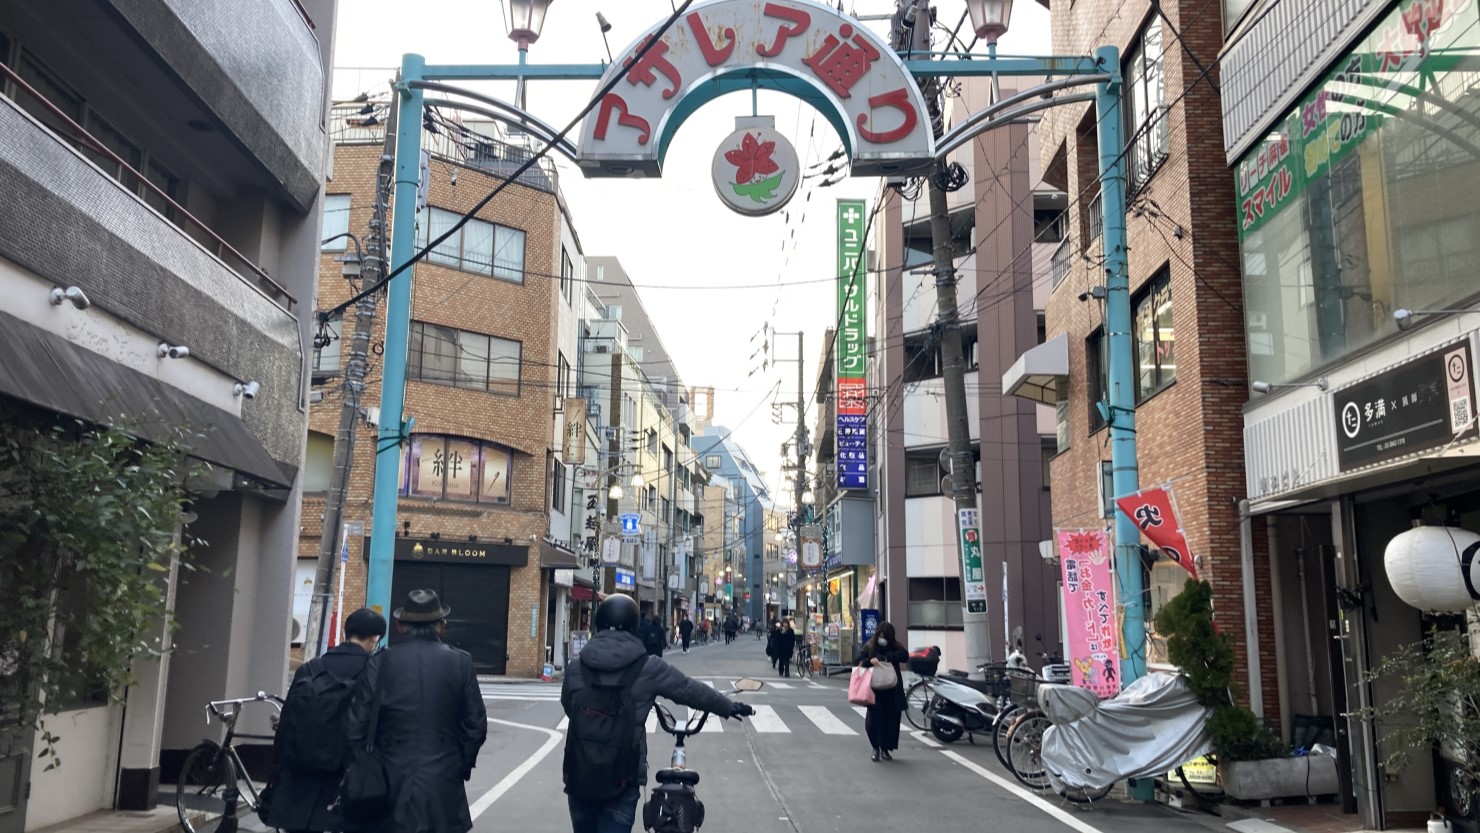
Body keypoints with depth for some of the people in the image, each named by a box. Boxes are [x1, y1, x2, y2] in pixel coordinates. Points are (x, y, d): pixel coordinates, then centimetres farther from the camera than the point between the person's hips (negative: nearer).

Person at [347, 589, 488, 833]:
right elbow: (476, 725, 0)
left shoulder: (379, 663, -5)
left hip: (390, 787, 0)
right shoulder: (460, 663, -3)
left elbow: (356, 727, -3)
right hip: (443, 788, 0)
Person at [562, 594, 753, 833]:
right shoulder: (648, 668, -8)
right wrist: (731, 707, 21)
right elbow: (692, 690, 4)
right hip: (620, 782, -3)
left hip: (579, 779, 3)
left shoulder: (575, 668, 1)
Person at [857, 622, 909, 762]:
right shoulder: (869, 647, 1)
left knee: (891, 720, 3)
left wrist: (883, 658, -26)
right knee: (873, 720, -12)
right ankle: (876, 747, 10)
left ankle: (885, 748, 22)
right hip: (875, 690, -1)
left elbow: (905, 656, -18)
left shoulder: (895, 647, 2)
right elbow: (859, 662, -6)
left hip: (893, 691, 1)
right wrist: (870, 661, -27)